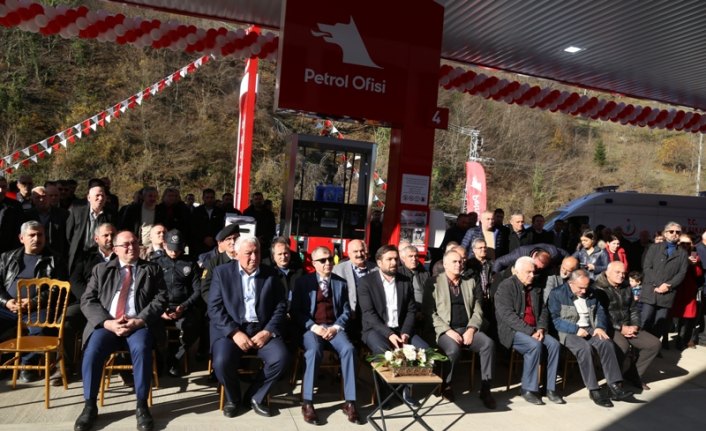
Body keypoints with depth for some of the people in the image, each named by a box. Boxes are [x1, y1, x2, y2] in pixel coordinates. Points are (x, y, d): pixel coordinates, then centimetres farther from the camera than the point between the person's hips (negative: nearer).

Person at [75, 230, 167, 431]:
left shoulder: (152, 270, 12)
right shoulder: (101, 269, 16)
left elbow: (160, 300, 1)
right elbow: (87, 301, 6)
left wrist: (138, 321, -15)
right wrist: (108, 323, -12)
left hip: (139, 324, -1)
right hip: (106, 324, 2)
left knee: (141, 348, -32)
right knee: (92, 350, -27)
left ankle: (141, 406, -19)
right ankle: (90, 406, -8)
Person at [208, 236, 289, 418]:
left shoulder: (270, 274, 7)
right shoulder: (222, 272, 2)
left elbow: (281, 306, 4)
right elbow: (214, 307, -6)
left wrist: (268, 331, -12)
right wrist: (235, 332, -17)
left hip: (261, 330, 2)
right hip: (230, 329, -1)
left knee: (281, 357, -23)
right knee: (222, 362, -29)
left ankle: (255, 396, 4)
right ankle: (232, 397, 5)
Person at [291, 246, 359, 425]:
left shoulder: (341, 282, 14)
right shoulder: (303, 281, 5)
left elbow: (346, 310, 10)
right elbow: (295, 311, -1)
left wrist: (336, 327, -9)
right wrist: (314, 327, -15)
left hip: (334, 327, 3)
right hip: (311, 327, -2)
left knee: (348, 349, -28)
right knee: (314, 350, -35)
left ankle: (350, 402, -21)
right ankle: (307, 402, -26)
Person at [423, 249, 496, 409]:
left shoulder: (470, 282, 16)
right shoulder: (434, 282, 2)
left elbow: (477, 310, 12)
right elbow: (430, 312, -5)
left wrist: (471, 329, -7)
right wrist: (448, 331, -16)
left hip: (467, 329, 4)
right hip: (445, 330, -4)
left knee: (488, 343, -25)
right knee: (454, 348, -34)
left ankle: (485, 389, -14)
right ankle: (446, 385, -7)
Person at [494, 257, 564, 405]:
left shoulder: (535, 288, 15)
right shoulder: (506, 286, -8)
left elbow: (543, 310, 14)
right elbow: (507, 315, -16)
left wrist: (541, 328, -6)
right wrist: (530, 332, -21)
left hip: (534, 330, 6)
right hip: (512, 331, -6)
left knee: (554, 344, -18)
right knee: (535, 345, -30)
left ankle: (551, 388, -7)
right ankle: (528, 389, -17)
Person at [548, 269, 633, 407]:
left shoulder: (591, 293, 17)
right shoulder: (557, 294, -3)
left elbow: (600, 311, 17)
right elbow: (555, 319, -9)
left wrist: (600, 327, -4)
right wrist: (576, 329, -20)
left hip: (589, 329, 5)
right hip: (568, 332, -5)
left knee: (607, 343, -26)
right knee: (584, 347, -35)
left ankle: (615, 386, -25)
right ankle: (594, 391, -28)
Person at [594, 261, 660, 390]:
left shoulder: (626, 288, 14)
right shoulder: (599, 288, -11)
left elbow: (633, 310, 18)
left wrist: (635, 326, -1)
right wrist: (620, 328, -18)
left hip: (628, 327, 8)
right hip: (609, 328, -8)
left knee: (654, 344, -5)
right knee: (622, 346, -36)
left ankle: (634, 374, 9)